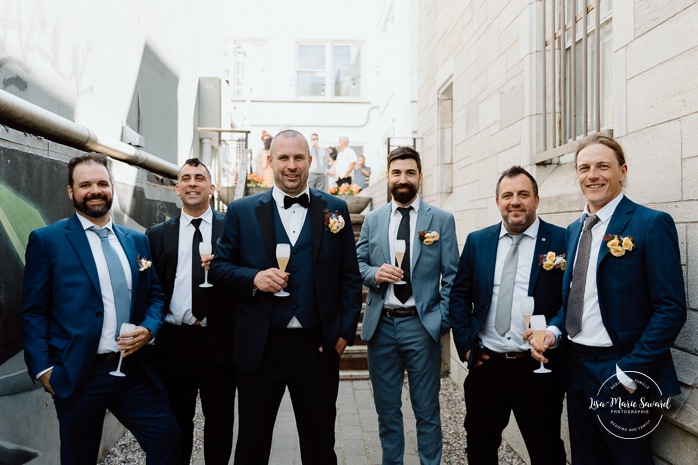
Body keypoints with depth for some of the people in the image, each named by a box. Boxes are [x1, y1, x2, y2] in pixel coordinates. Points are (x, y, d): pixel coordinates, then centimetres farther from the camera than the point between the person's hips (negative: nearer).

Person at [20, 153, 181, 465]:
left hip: (135, 369, 3)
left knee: (167, 439, 2)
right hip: (78, 376, -3)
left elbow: (155, 294, 14)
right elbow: (34, 312, -3)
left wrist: (149, 328, -5)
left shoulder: (137, 241, 10)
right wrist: (42, 368, -10)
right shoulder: (47, 240, -2)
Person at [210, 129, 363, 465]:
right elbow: (219, 266, 5)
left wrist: (345, 332, -3)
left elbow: (350, 277, 4)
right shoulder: (241, 211, 3)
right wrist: (254, 278, -14)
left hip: (317, 346, 1)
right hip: (259, 347, 0)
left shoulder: (335, 209, 4)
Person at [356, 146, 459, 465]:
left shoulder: (442, 220, 1)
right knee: (387, 410, 15)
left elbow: (451, 276, -1)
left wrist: (442, 319, -8)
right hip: (381, 325, 3)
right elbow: (358, 264, 9)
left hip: (421, 325, -2)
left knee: (427, 410, 8)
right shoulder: (373, 220, 8)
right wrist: (374, 274, -12)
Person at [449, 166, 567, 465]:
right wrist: (466, 347, 1)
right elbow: (459, 296, 8)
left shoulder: (561, 241, -4)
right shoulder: (477, 241, 6)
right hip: (485, 364, 3)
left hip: (539, 369, -3)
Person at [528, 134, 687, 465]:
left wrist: (628, 372, -18)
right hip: (576, 367, 6)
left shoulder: (651, 224, -11)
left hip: (622, 376, -6)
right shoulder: (574, 230, 10)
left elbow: (671, 309, -15)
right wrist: (554, 330, -3)